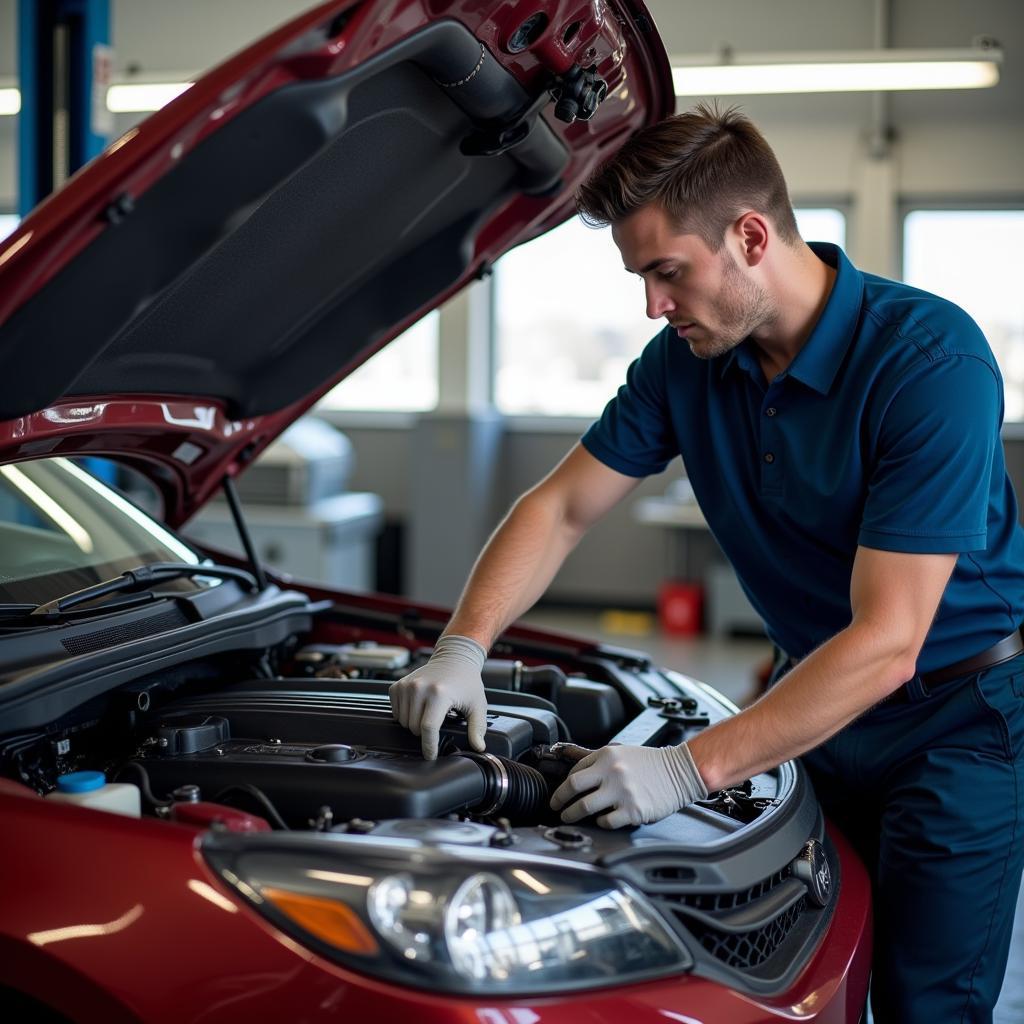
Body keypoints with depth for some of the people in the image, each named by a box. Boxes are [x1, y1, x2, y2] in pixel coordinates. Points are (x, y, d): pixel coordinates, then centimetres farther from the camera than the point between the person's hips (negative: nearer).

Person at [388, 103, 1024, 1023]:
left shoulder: (933, 361, -27)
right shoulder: (688, 361, -6)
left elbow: (885, 642, -30)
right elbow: (562, 507, 2)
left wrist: (691, 769, -33)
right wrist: (463, 647, -14)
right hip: (818, 691, 6)